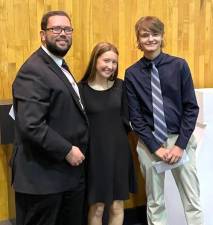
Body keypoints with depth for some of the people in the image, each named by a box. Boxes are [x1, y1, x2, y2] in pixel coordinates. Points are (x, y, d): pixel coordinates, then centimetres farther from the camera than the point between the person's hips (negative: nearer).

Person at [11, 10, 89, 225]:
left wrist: (75, 150, 10)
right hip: (43, 176, -9)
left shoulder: (59, 67, 15)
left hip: (68, 173, 9)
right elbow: (31, 125, -26)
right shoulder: (33, 71, -17)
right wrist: (67, 150, -19)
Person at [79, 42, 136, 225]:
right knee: (96, 208, 7)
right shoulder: (82, 88, -9)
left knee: (117, 207, 12)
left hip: (118, 151, 3)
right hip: (94, 153, -3)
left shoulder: (120, 86, 1)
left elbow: (126, 120, 6)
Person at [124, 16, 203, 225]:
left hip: (180, 139, 0)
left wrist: (180, 144, -9)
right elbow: (135, 116, -2)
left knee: (192, 201, 7)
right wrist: (155, 146, -9)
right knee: (154, 202, 13)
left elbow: (191, 108, -3)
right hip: (149, 142, 1)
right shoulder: (132, 74, -1)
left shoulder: (179, 66, -3)